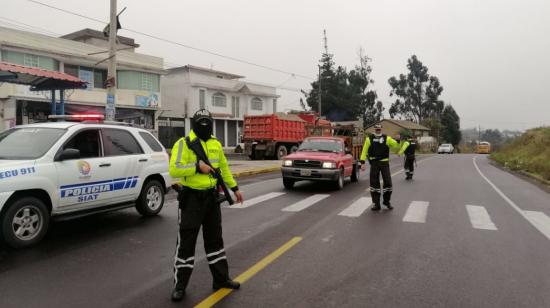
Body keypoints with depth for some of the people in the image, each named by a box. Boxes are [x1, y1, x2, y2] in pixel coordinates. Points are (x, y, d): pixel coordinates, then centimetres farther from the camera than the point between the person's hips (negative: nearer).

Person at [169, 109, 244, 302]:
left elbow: (224, 168, 18)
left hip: (211, 197, 6)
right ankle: (180, 285, 14)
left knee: (214, 238, 15)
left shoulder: (215, 144, 9)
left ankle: (221, 279, 27)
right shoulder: (183, 143, -11)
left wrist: (234, 188, 17)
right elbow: (174, 170, -20)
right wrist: (197, 167, -25)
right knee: (186, 242, 0)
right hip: (191, 197, -6)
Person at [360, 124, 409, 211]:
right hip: (374, 164, 0)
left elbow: (397, 145, 5)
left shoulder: (387, 139, 5)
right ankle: (376, 204, 12)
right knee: (374, 183, 2)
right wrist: (363, 162, -10)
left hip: (384, 163, 0)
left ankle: (386, 201, 23)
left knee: (388, 182, 1)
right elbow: (364, 151, -2)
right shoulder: (369, 139, 3)